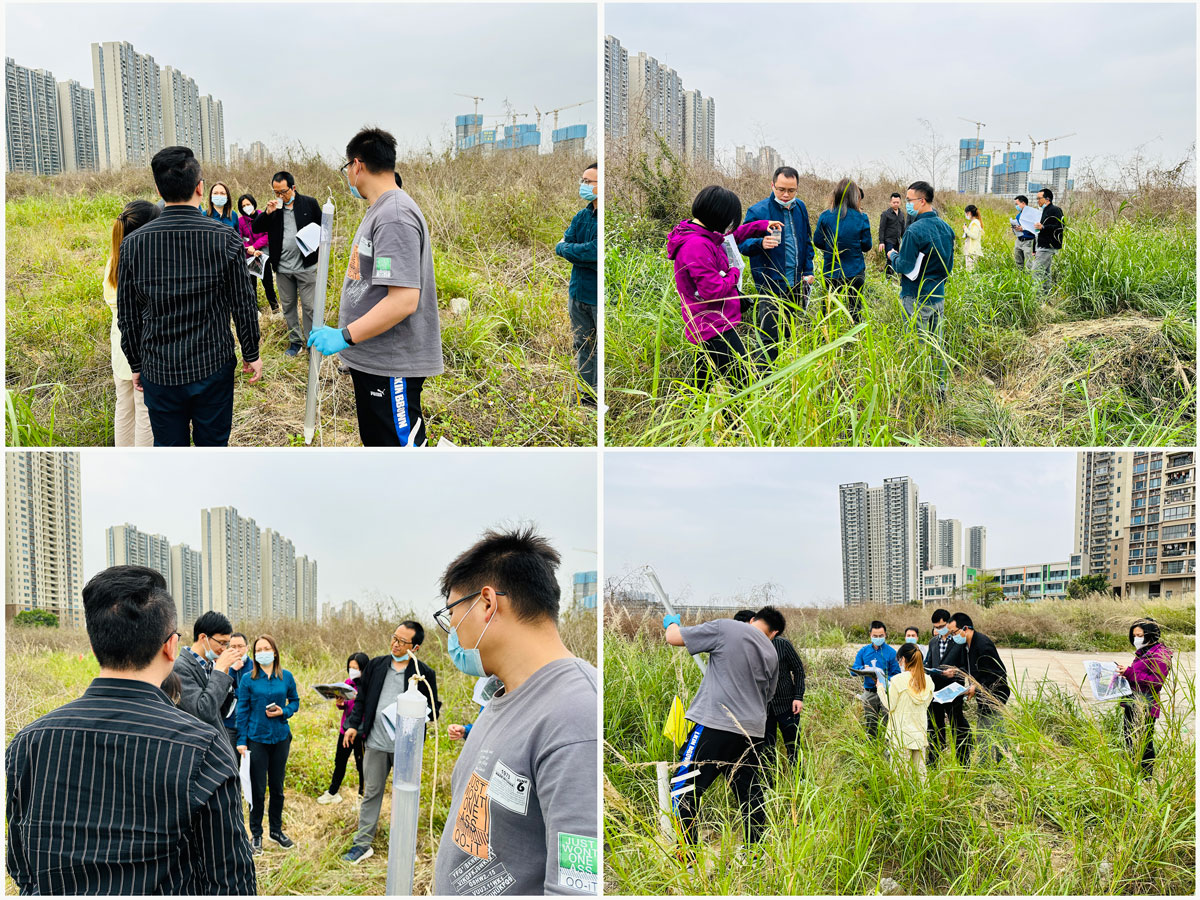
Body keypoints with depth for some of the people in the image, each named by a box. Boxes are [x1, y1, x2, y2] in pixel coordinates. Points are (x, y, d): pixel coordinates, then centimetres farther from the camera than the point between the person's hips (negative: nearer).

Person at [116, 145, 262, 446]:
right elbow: (244, 306, -4)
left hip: (159, 372, 1)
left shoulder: (133, 244, -7)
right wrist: (252, 354, 10)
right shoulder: (225, 239, -11)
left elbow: (128, 317, 0)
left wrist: (136, 365, 14)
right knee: (212, 447, 12)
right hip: (213, 366, -1)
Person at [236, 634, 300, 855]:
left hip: (280, 737, 2)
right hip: (256, 738, -2)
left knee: (277, 786, 11)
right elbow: (242, 710, -3)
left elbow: (295, 701, 12)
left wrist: (284, 711, -9)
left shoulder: (286, 677, 2)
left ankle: (276, 829, 26)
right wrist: (242, 740, -6)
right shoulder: (248, 679, -5)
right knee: (258, 788, 1)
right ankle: (256, 834, 14)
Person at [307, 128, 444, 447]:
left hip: (393, 367, -11)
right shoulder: (379, 211, 13)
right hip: (371, 358, 11)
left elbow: (404, 300, -28)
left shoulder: (395, 217, -21)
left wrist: (345, 336, -25)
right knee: (376, 443, 20)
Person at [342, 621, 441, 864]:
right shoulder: (376, 665, 5)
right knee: (371, 793, 10)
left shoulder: (424, 674, -6)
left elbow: (433, 710, -3)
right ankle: (362, 844, 18)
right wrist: (353, 724, 6)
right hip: (376, 743, 3)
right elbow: (362, 698, 13)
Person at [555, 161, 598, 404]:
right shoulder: (582, 216, 9)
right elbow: (564, 244, 3)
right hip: (578, 291, 8)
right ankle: (586, 395, 30)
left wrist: (565, 249, -10)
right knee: (582, 346, 18)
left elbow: (594, 251, -25)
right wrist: (583, 254, -15)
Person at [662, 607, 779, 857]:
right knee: (750, 794, 14)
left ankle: (686, 857, -6)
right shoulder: (772, 653, 14)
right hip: (752, 731, 6)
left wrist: (671, 622, 22)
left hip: (715, 725, -6)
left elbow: (673, 638, 0)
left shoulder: (724, 628, -2)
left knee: (683, 789, -2)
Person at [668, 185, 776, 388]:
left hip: (708, 326, 11)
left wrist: (762, 226, 29)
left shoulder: (702, 236, 8)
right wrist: (734, 273, -8)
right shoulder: (697, 246, -24)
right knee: (745, 382, -13)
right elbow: (713, 291, -25)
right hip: (715, 328, -11)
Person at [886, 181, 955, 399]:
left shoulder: (915, 231, -19)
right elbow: (949, 265, 14)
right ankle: (940, 387, 21)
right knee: (936, 342, 15)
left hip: (916, 298, -8)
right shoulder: (946, 228, 7)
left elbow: (904, 267, -18)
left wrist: (893, 256, 1)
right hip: (938, 295, 8)